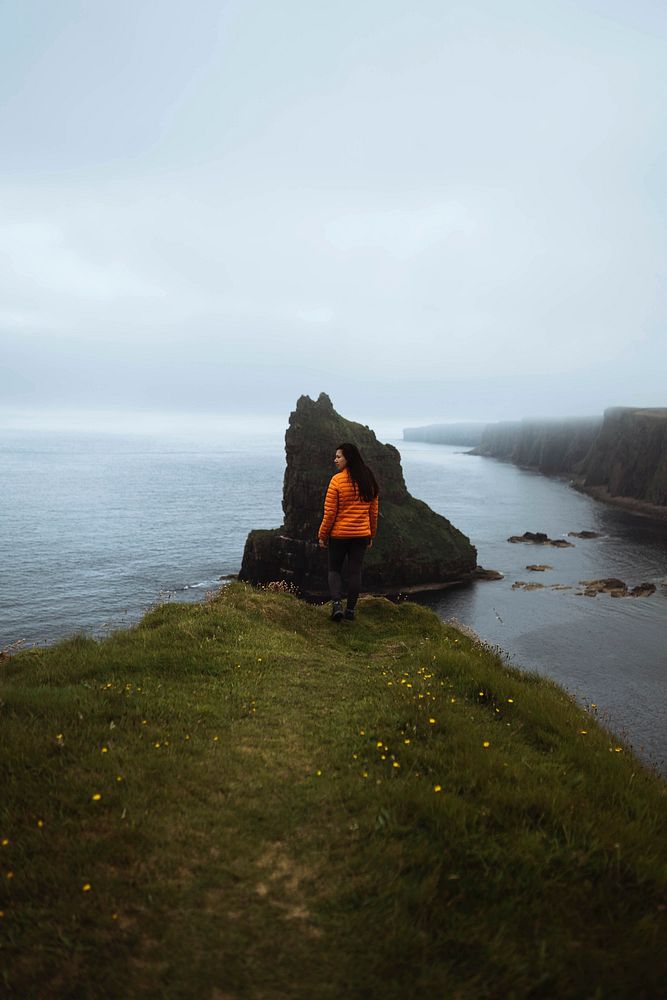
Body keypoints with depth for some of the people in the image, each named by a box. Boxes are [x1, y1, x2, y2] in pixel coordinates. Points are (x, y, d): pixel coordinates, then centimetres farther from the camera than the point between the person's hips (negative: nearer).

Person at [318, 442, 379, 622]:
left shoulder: (337, 480, -13)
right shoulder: (369, 481, 4)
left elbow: (330, 512, -12)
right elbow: (373, 511, 9)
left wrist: (322, 535, -2)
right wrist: (371, 535, 18)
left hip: (339, 534, -4)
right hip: (361, 535, 4)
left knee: (334, 569, 11)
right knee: (355, 572, 10)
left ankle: (336, 604, -5)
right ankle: (350, 610, 14)